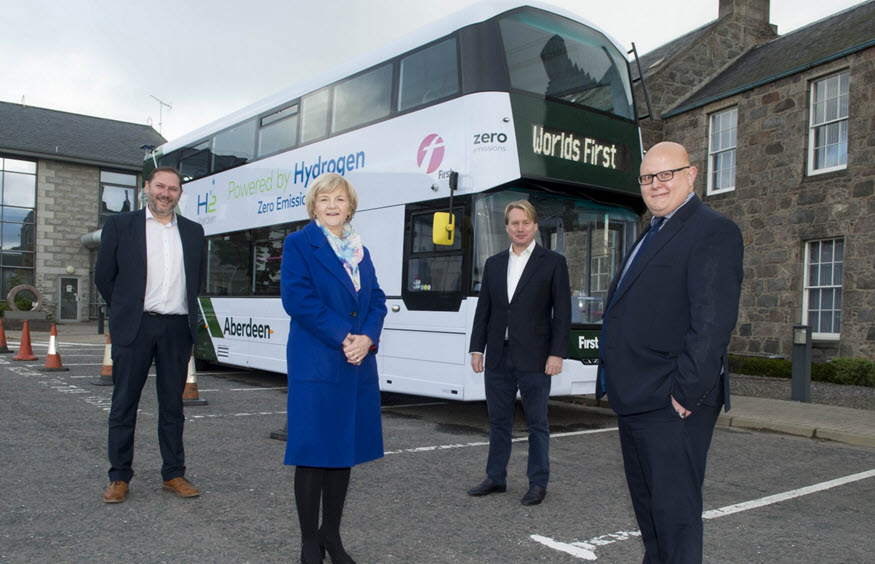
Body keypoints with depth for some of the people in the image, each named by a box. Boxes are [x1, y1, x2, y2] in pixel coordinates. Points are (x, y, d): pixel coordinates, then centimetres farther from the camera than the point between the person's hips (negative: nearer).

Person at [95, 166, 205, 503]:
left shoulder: (193, 232, 12)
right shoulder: (120, 225, 3)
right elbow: (104, 276, 6)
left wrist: (186, 314, 11)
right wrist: (126, 312, 9)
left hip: (177, 329, 2)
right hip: (134, 327, -2)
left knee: (172, 405, 8)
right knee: (124, 404, 4)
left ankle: (174, 474, 16)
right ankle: (119, 478, 14)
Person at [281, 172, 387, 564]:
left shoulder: (361, 252, 16)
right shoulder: (299, 244, 0)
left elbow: (377, 301, 10)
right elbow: (298, 299, -12)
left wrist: (367, 338, -10)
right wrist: (344, 338, -16)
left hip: (358, 366, 6)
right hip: (316, 365, -6)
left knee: (346, 449, 11)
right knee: (314, 452, 0)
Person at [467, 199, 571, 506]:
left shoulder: (553, 262, -1)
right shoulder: (493, 263, 11)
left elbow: (562, 313, -4)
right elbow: (483, 310, 12)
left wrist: (557, 353, -11)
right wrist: (477, 348, 6)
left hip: (534, 359, -4)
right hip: (498, 357, 4)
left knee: (537, 423, 6)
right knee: (498, 420, 13)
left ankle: (538, 483, 17)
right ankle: (496, 478, 25)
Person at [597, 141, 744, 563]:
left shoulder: (713, 232, -11)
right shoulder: (653, 235, 19)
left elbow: (713, 320, -20)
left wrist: (687, 393, -22)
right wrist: (619, 386, 16)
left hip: (672, 405, -10)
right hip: (637, 399, 10)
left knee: (675, 508, -2)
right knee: (646, 501, 20)